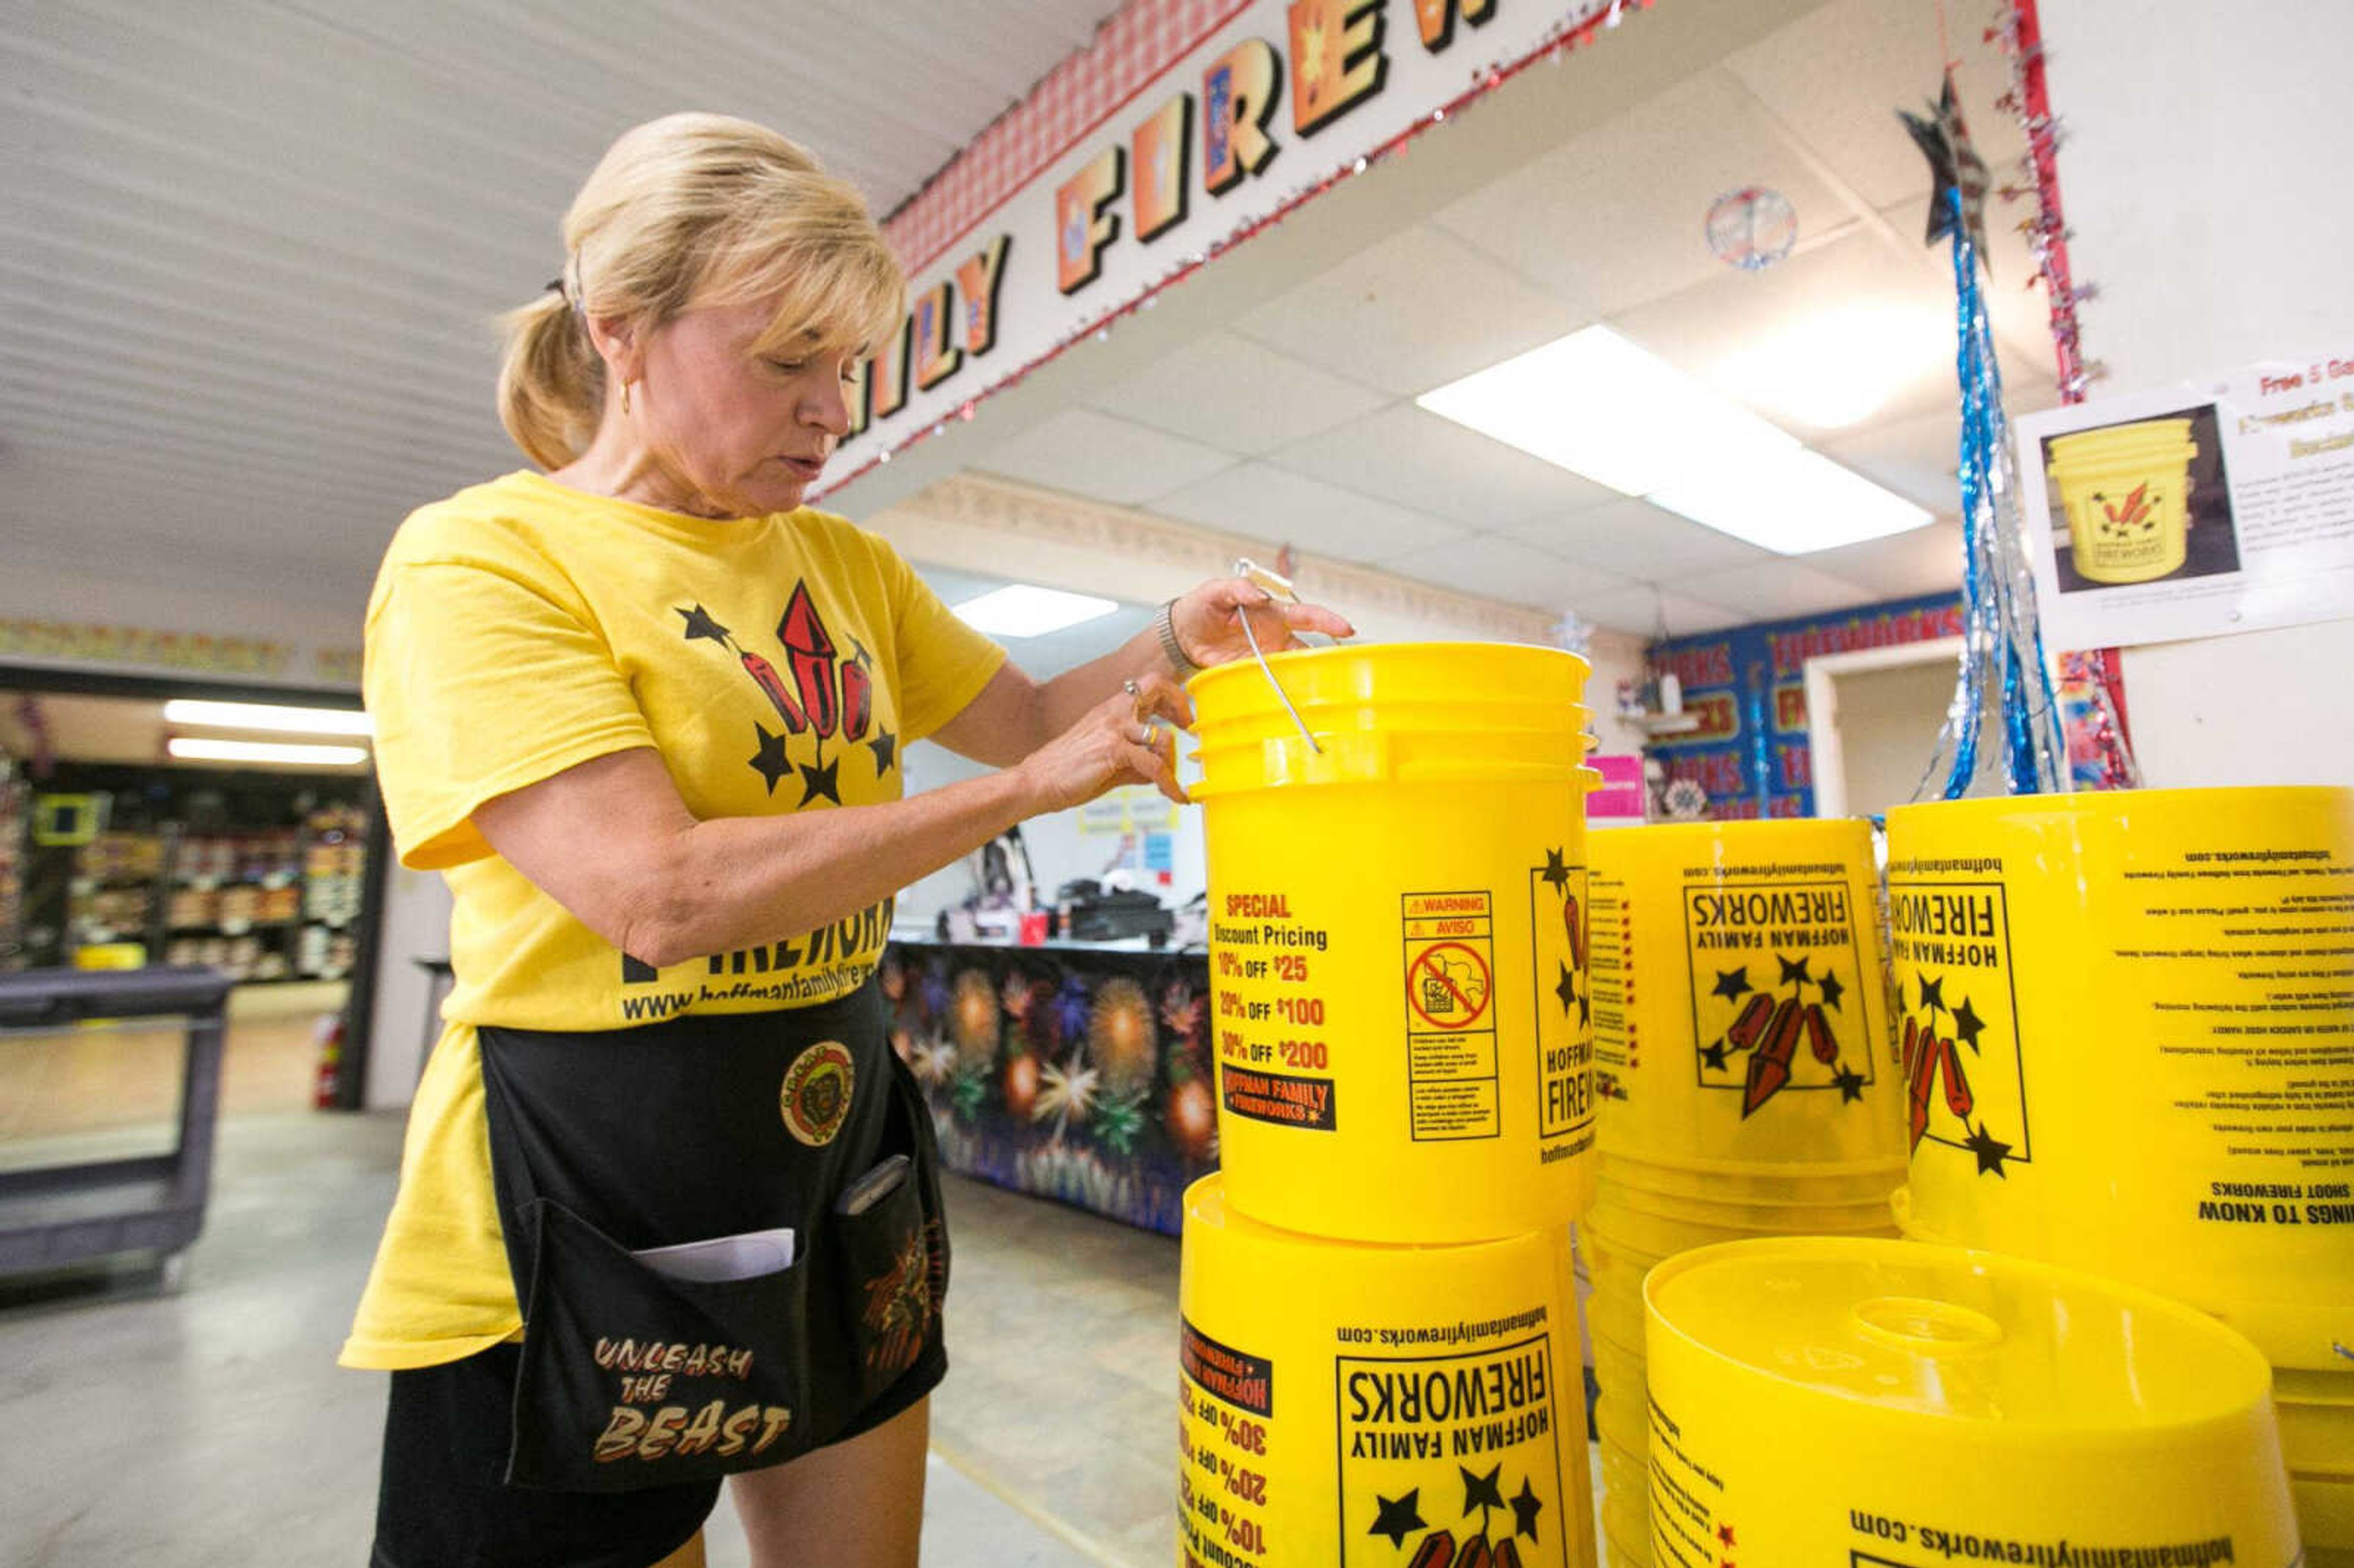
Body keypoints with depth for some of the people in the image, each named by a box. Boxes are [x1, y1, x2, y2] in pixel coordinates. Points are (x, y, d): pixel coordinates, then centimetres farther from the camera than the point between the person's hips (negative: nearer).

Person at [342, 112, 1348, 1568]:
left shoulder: (848, 563, 6)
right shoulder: (480, 559, -13)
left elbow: (1027, 714, 14)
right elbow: (666, 894, -25)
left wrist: (1175, 643, -5)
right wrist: (1027, 789, -21)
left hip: (844, 1144, 6)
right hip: (592, 1197, -5)